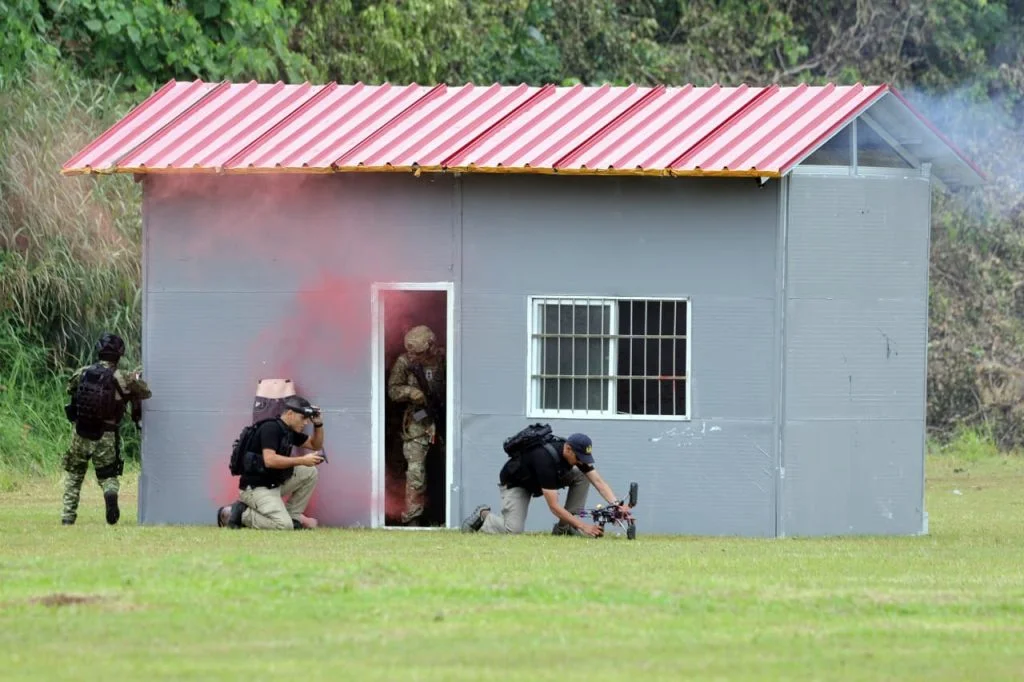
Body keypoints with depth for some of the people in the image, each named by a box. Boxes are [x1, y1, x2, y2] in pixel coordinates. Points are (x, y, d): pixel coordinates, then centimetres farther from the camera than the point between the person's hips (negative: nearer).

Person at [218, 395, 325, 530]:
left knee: (310, 472, 5)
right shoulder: (271, 428, -16)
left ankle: (293, 515, 9)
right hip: (255, 488, -9)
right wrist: (302, 460, -26)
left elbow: (315, 445, 24)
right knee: (284, 525, -24)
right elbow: (269, 460, -29)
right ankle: (242, 514, -6)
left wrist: (318, 424, 6)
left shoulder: (290, 432, 10)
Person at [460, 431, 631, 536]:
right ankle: (483, 517, 5)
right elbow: (554, 506, -39)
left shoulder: (578, 453, -18)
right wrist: (582, 526, -40)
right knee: (513, 529, -26)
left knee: (581, 476, -14)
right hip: (515, 483, -7)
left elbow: (598, 481, -18)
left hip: (538, 479, 7)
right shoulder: (546, 459, -40)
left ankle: (564, 527, -7)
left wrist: (616, 504, -35)